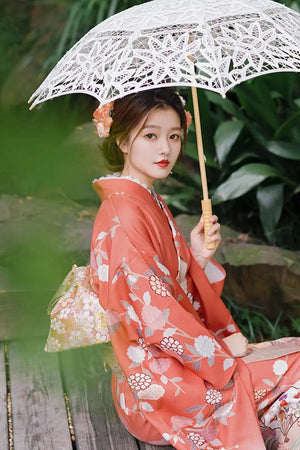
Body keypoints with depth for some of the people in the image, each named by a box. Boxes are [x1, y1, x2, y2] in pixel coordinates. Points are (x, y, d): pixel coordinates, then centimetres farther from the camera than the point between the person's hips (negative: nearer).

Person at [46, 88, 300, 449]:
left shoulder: (149, 202, 10)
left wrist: (198, 257, -9)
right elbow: (154, 313, -23)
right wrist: (226, 355, -15)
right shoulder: (124, 214, -20)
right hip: (158, 386, -9)